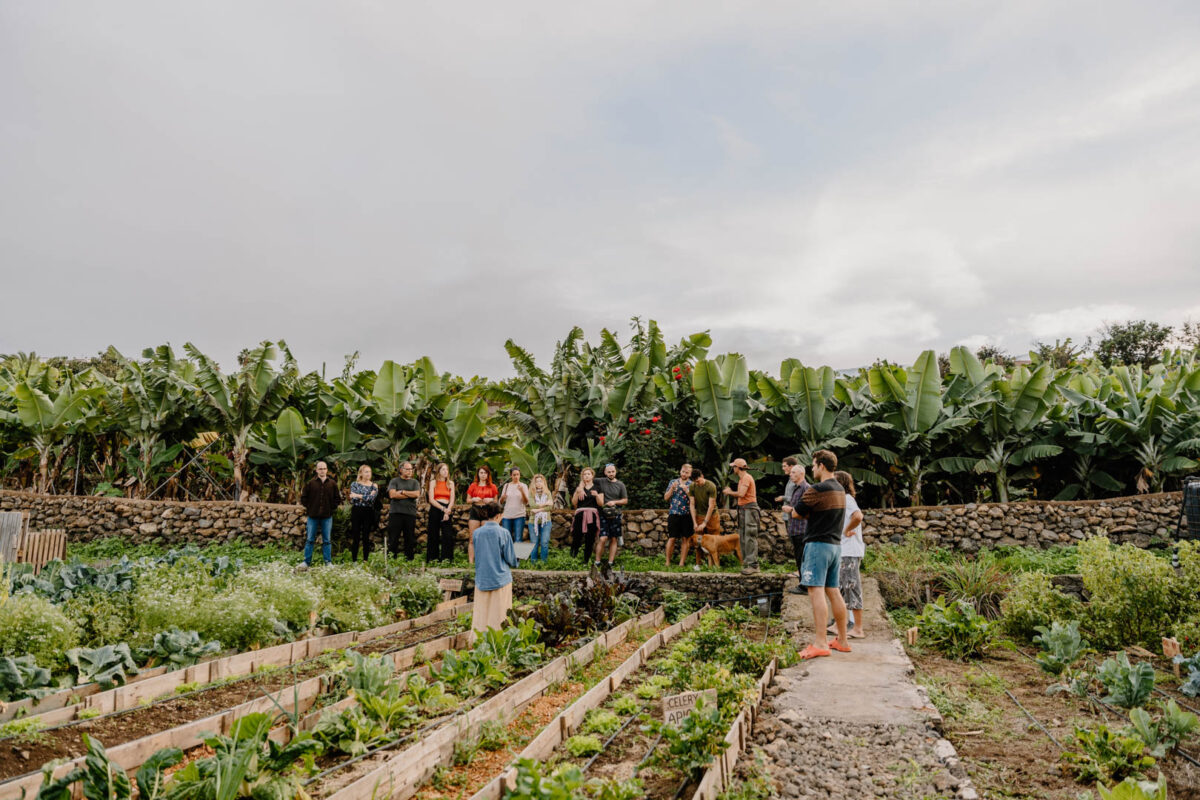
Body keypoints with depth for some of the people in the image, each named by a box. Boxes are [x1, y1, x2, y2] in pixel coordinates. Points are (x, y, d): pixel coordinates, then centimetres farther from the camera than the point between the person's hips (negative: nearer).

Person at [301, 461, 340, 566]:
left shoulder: (332, 484, 3)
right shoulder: (310, 483, 0)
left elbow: (338, 498, 7)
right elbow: (303, 497, 5)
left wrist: (332, 507, -2)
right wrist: (309, 507, -2)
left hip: (327, 516, 0)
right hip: (313, 516, 0)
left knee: (327, 540, 7)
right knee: (310, 540, 5)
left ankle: (328, 562, 13)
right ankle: (307, 561, 13)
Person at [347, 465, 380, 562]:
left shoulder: (374, 486, 6)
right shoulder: (355, 484, 5)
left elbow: (371, 499, -11)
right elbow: (352, 499, -8)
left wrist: (358, 496, -12)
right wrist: (366, 497, -12)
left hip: (368, 513, 1)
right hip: (356, 512, -1)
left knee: (366, 538, 4)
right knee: (356, 537, -1)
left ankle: (366, 560, 9)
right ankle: (354, 560, 4)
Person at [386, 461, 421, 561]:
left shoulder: (415, 482, 13)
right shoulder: (394, 481, 8)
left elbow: (417, 494, -4)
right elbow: (392, 494, -8)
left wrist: (402, 492, -5)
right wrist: (410, 495, -6)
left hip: (410, 513, 2)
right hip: (395, 512, -2)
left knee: (410, 538, 4)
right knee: (393, 538, -2)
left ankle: (409, 559, 11)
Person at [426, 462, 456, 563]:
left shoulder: (451, 483, 13)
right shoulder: (433, 482, 7)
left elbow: (452, 500, 7)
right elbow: (431, 500, -2)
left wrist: (447, 511, -9)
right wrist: (443, 508, -12)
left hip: (447, 510, 1)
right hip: (435, 509, -1)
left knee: (448, 535, -8)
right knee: (433, 535, 0)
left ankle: (446, 558, -4)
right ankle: (432, 558, 7)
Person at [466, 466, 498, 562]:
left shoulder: (492, 486, 10)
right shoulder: (473, 485, 10)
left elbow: (496, 501, 14)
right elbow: (468, 501, 12)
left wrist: (491, 500, -6)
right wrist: (474, 499, -8)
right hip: (475, 511, 0)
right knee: (472, 539, -4)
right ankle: (471, 561, -2)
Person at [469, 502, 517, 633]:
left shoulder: (477, 532, -1)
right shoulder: (503, 533, -11)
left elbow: (475, 558, 10)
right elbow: (511, 559, -5)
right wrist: (514, 562, 17)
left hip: (482, 580, 3)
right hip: (500, 579, -3)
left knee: (481, 615, 9)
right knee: (498, 617, 4)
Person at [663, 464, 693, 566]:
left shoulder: (692, 484, 6)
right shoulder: (673, 482, 11)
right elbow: (666, 497, 8)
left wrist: (686, 489, -15)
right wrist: (672, 488, -6)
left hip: (687, 514, 0)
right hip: (674, 514, 0)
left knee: (686, 538, 3)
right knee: (671, 538, -1)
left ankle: (682, 561, 12)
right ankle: (668, 561, 7)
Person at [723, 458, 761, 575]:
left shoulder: (747, 478, -12)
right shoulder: (742, 478, 19)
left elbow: (741, 494, -22)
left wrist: (730, 492, -8)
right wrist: (730, 492, 12)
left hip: (749, 508, -10)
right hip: (742, 508, 10)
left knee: (750, 537, -12)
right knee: (743, 537, 11)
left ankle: (753, 565, -13)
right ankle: (746, 562, 15)